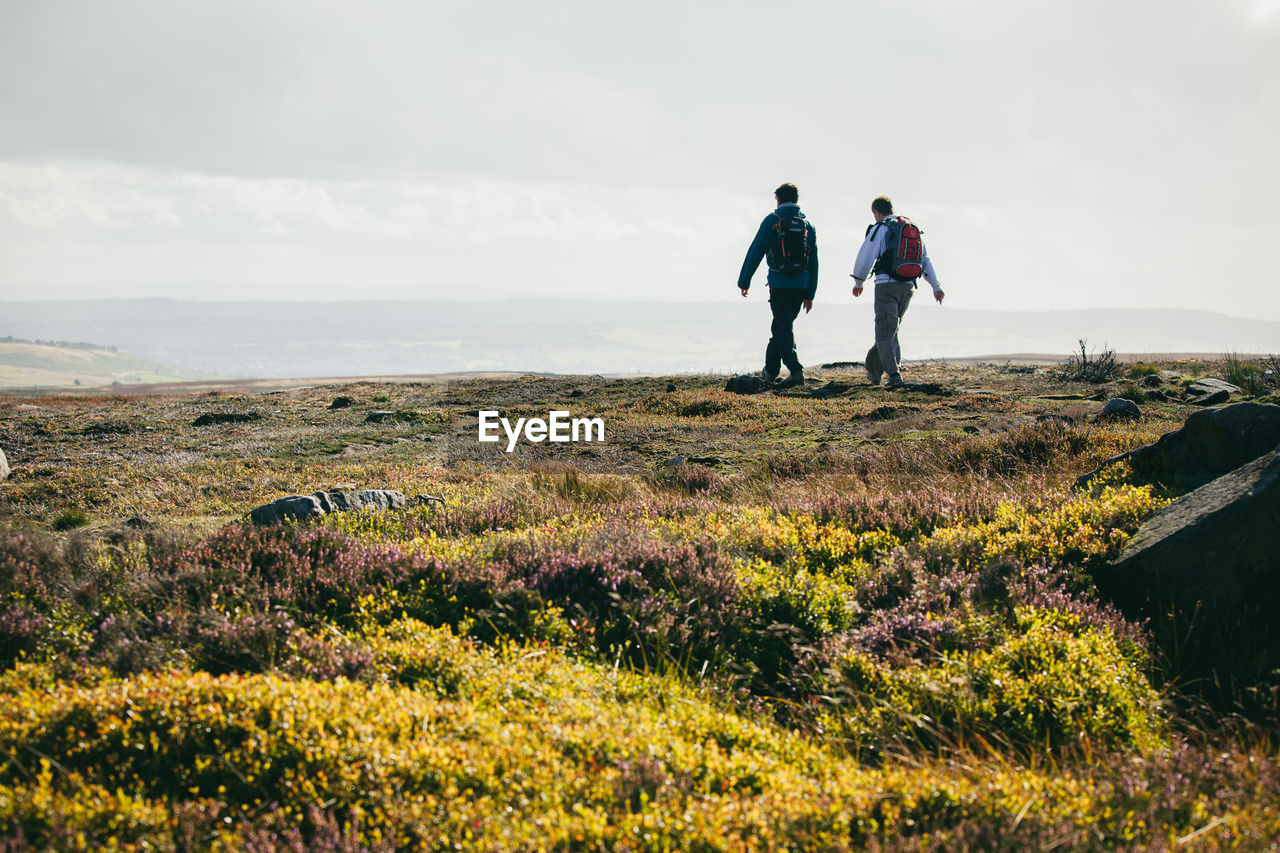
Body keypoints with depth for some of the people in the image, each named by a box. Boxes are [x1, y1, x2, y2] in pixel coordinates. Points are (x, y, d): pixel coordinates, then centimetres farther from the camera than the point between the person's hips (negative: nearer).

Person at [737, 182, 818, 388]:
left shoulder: (772, 221, -3)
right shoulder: (808, 224, 11)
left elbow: (755, 252, -4)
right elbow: (813, 261, 11)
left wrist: (744, 281, 4)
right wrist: (810, 294, 15)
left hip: (779, 283, -5)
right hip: (801, 284, 5)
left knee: (784, 328, -4)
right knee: (781, 325, 17)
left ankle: (796, 370, -19)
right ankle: (770, 369, 25)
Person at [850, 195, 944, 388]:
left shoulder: (879, 229, -4)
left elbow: (865, 258, -6)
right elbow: (925, 259, 15)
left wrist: (858, 283, 10)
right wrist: (936, 286, 14)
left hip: (887, 285, -6)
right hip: (908, 286, 6)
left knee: (886, 332, -7)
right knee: (890, 328, 18)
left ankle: (894, 374, -22)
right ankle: (874, 370, 27)